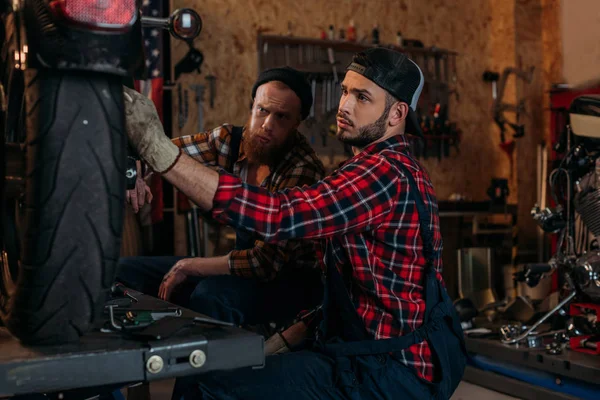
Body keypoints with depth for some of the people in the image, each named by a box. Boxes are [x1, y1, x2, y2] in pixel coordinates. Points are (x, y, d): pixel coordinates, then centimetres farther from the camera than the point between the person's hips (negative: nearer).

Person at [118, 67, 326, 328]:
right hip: (248, 267, 6)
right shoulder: (230, 141, -7)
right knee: (126, 272, 1)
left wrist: (187, 267, -18)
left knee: (214, 294, -37)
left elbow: (266, 261, -27)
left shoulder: (304, 173, -25)